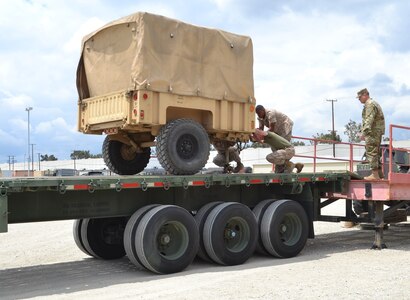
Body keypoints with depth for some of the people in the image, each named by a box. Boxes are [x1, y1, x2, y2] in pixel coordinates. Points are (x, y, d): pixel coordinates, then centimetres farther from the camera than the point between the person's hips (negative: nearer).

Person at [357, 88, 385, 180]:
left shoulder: (370, 104, -11)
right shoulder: (375, 103, 23)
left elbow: (369, 120, -22)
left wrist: (364, 132, -28)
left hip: (372, 132, -11)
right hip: (378, 132, 11)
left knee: (371, 153, -11)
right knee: (376, 153, 12)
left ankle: (374, 174, -14)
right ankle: (379, 174, 15)